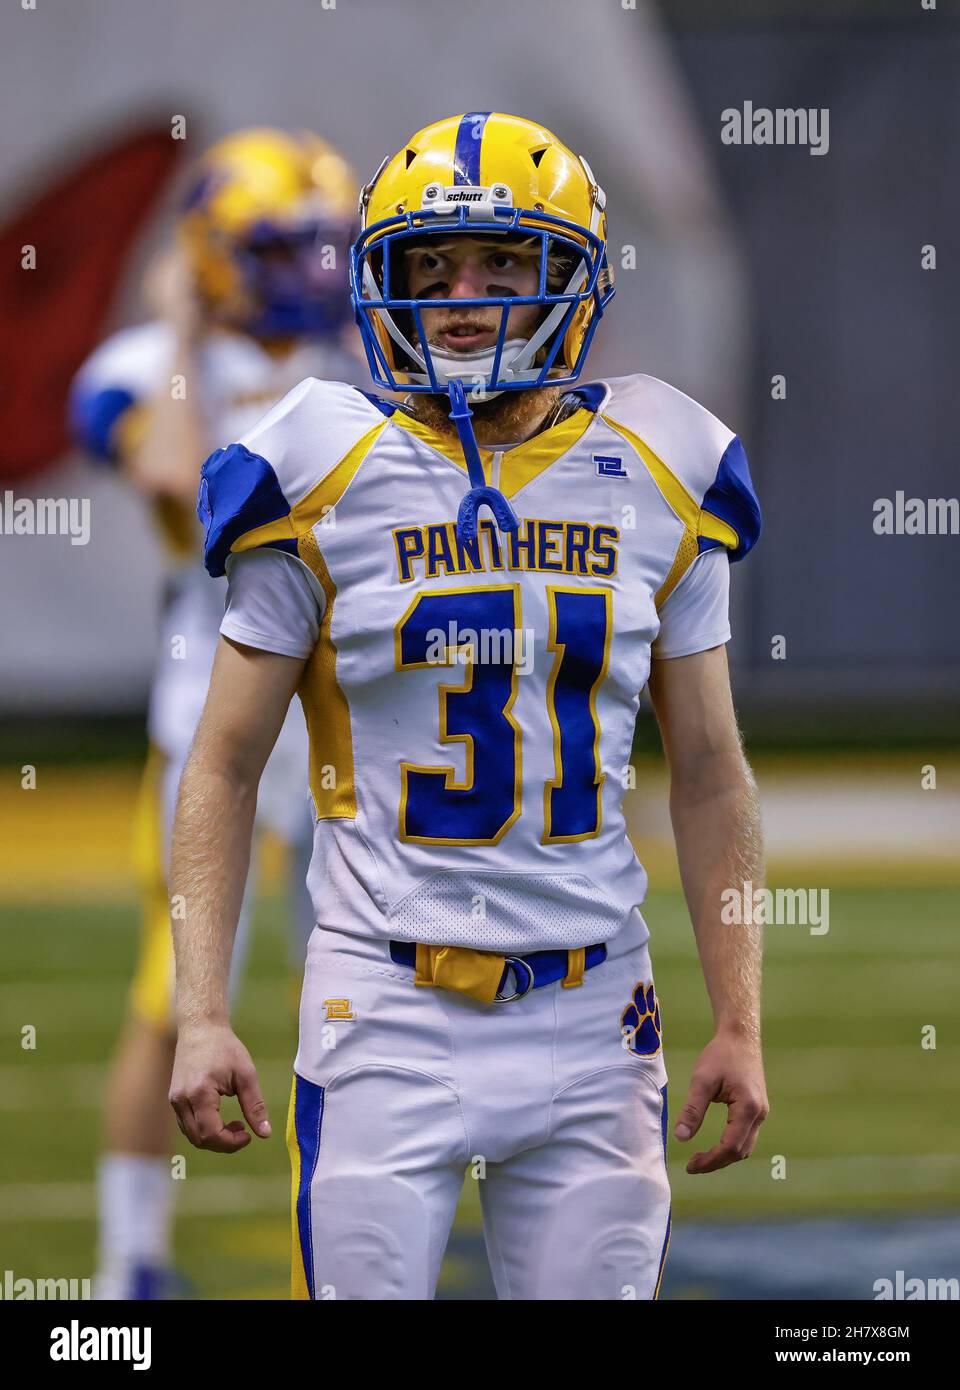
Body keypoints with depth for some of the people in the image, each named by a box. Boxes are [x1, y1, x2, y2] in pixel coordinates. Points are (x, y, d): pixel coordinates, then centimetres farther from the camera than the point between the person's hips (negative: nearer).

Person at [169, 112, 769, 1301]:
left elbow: (708, 773, 12)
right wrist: (201, 1014, -7)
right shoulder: (327, 479, -1)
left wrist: (740, 1023, 6)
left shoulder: (654, 481, 6)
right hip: (387, 1009, -2)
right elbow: (224, 767, 2)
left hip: (593, 1018, 2)